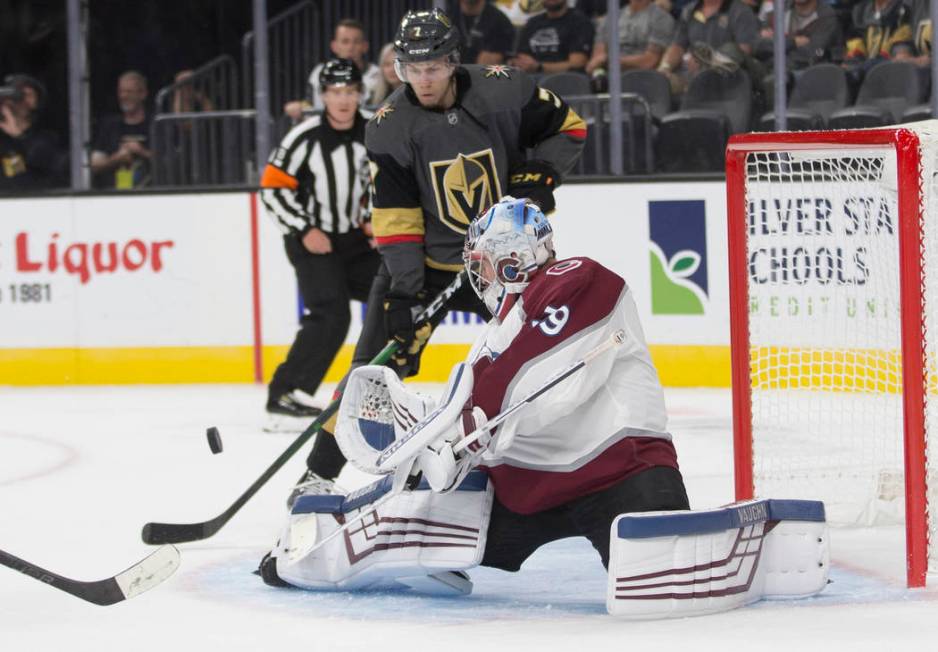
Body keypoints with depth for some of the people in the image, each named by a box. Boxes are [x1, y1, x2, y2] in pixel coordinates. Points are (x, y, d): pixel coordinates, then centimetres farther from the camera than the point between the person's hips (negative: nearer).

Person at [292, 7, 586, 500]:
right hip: (423, 260, -1)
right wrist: (405, 289, -21)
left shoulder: (504, 91, -13)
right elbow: (394, 215, -15)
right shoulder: (389, 126, -14)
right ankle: (320, 472, -2)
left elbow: (567, 127, 2)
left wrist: (539, 177, -13)